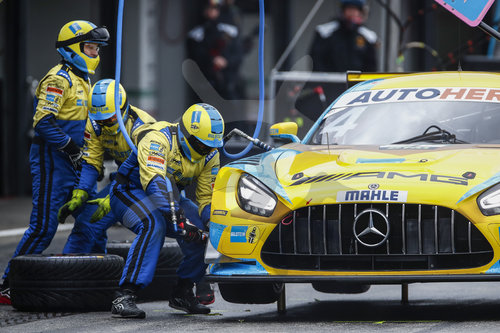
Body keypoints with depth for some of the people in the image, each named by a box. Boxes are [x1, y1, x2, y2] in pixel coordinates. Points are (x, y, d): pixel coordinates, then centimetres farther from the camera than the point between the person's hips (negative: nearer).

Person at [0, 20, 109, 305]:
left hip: (72, 163, 10)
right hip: (52, 159, -10)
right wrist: (71, 148, -20)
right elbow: (43, 121, -21)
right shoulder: (59, 79, -13)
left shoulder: (83, 79, 18)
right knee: (43, 226, -11)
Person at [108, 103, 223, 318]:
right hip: (130, 191, -7)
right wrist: (177, 219, -52)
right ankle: (124, 297, -39)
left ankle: (183, 293, 4)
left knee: (203, 231, -15)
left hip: (170, 197, 7)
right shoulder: (158, 139, -29)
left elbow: (208, 198, -4)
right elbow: (154, 182, -42)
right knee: (154, 224, -37)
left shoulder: (209, 155, -6)